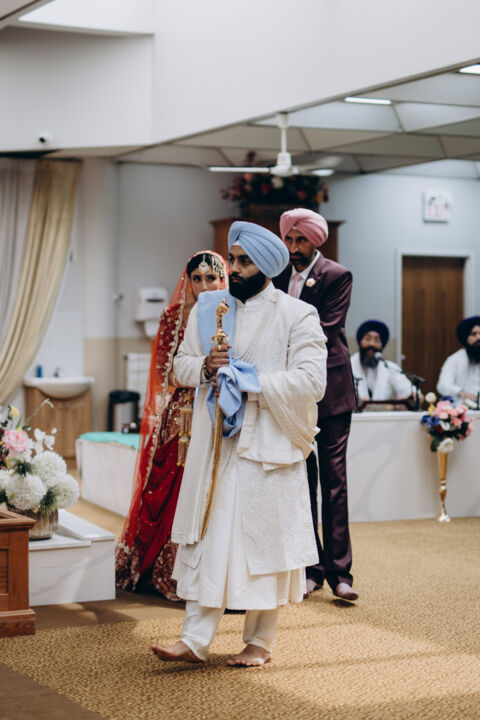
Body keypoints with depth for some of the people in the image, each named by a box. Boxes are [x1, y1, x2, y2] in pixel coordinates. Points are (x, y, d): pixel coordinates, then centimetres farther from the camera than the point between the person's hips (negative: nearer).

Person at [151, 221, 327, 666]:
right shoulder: (207, 309, 10)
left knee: (264, 540, 4)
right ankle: (195, 641, 6)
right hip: (215, 442, 4)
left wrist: (249, 381, -16)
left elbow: (311, 382, -14)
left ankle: (260, 641, 17)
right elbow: (181, 365, 16)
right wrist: (205, 366, -7)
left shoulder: (297, 316, -5)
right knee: (207, 537, 3)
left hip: (269, 445, -4)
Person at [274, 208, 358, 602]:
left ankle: (339, 570, 1)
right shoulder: (278, 275, 11)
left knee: (333, 480, -2)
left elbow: (326, 331, -14)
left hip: (328, 390, -4)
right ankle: (310, 569, 13)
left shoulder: (337, 276, -4)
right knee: (300, 479, 6)